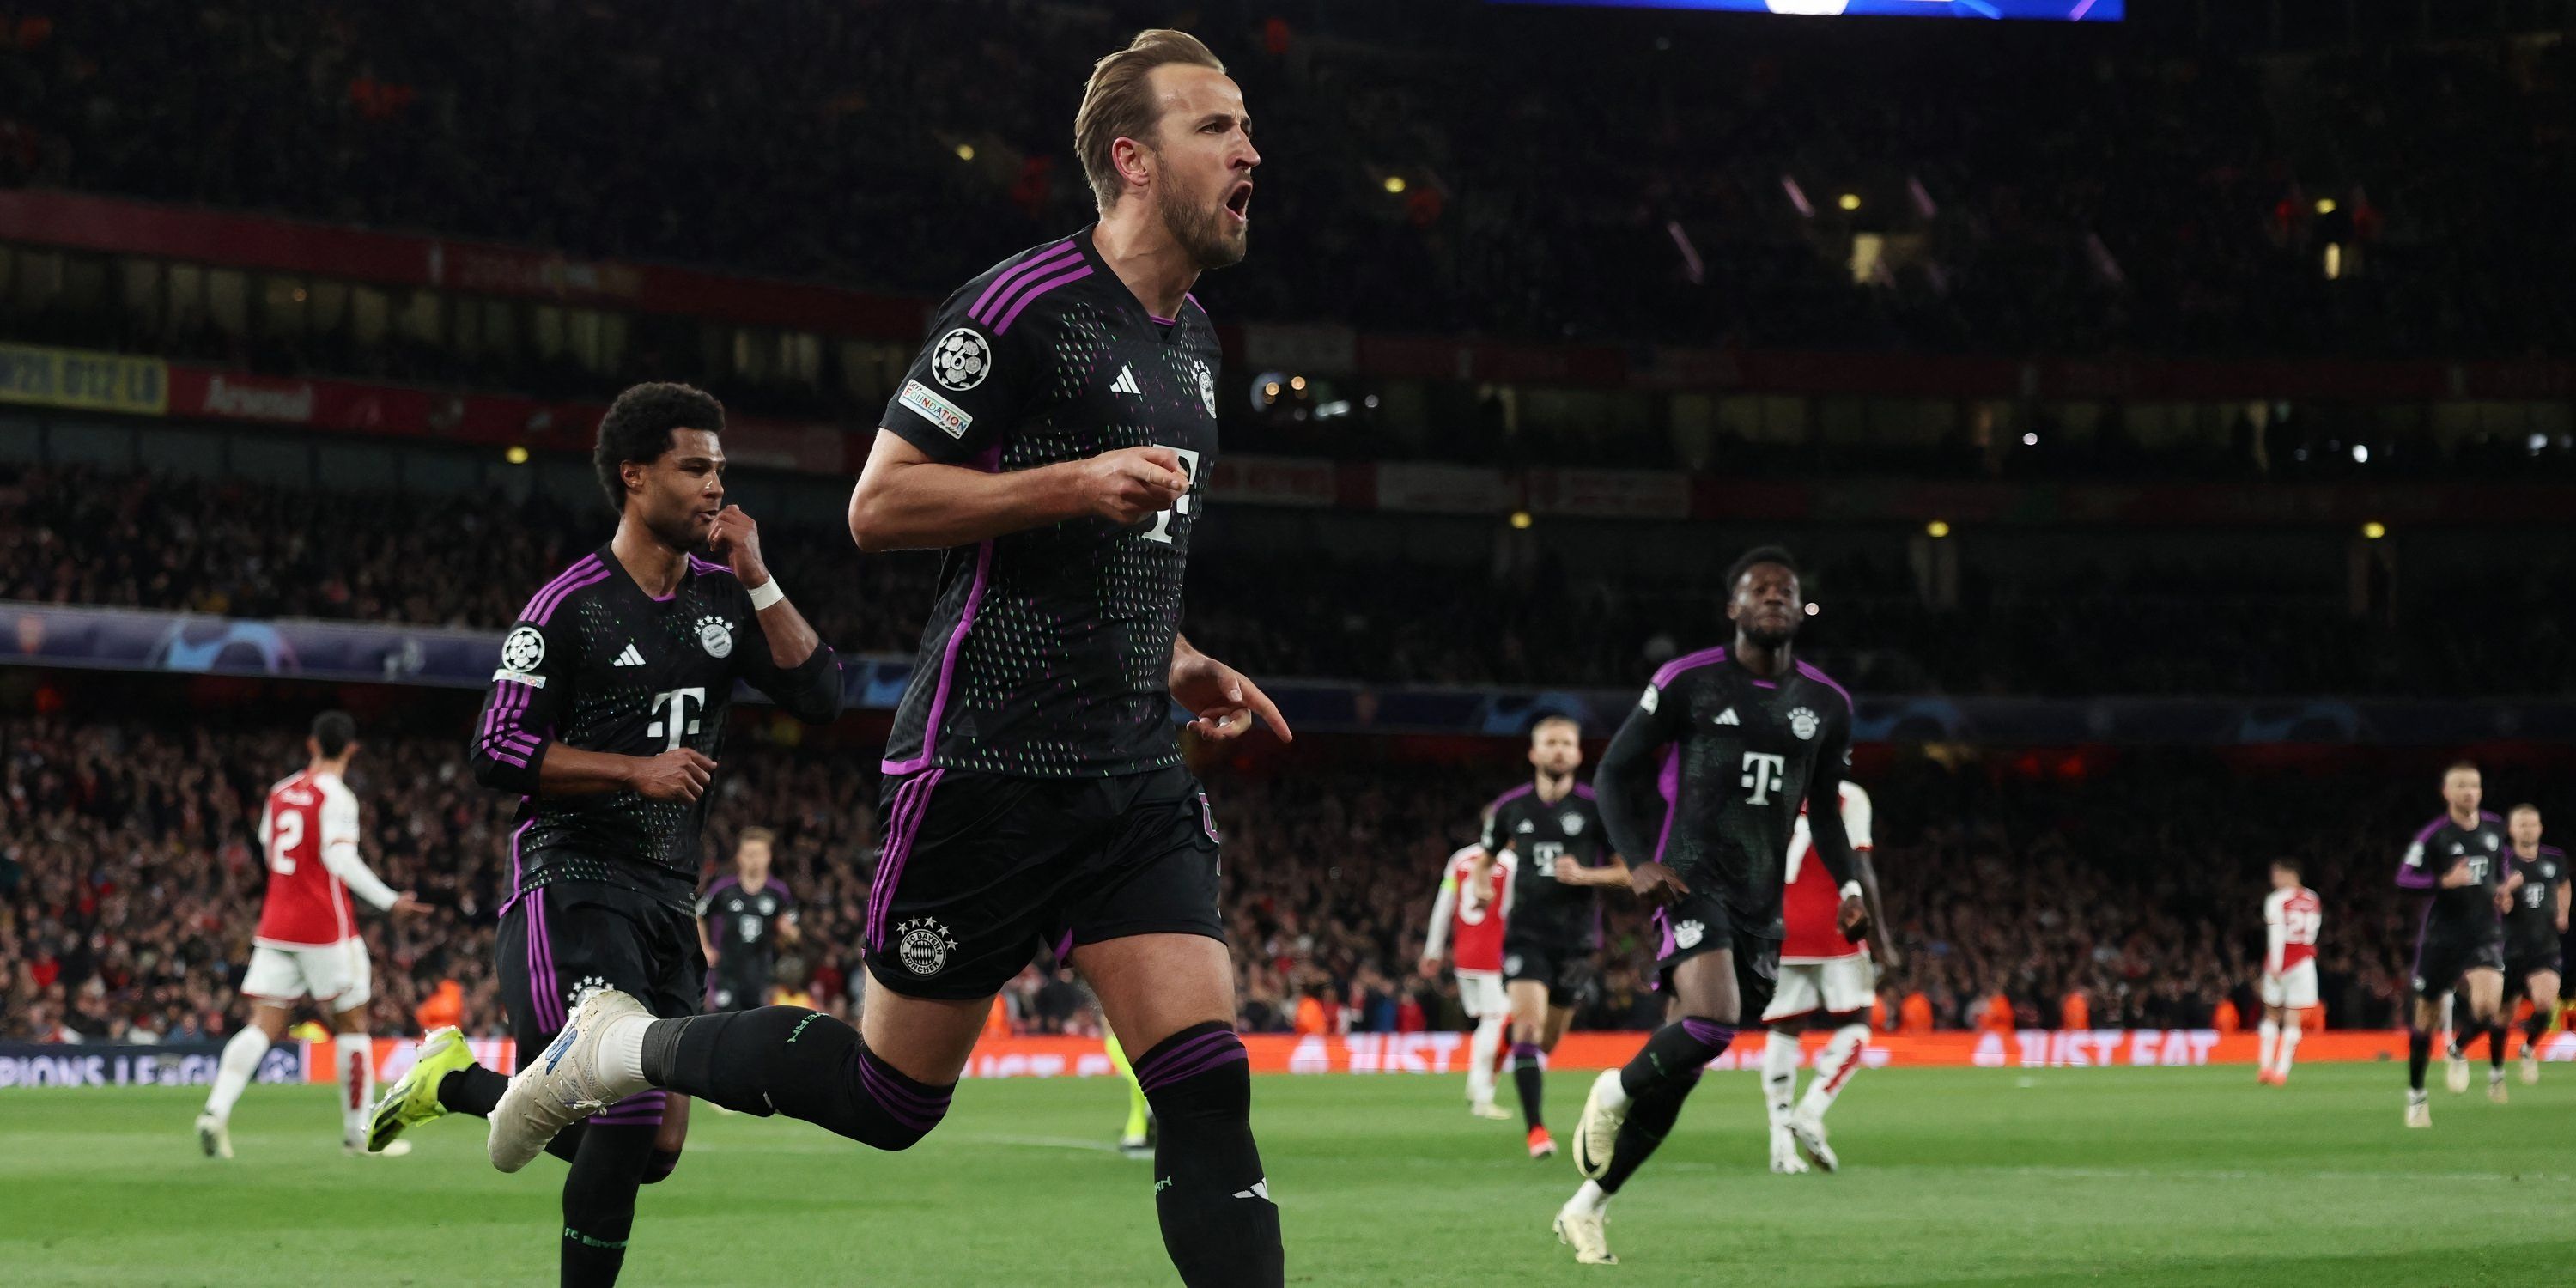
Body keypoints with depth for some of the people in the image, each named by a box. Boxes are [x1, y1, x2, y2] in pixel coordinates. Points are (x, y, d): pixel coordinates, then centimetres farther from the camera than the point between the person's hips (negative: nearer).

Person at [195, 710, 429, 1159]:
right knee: (352, 1024, 8)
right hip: (324, 926, -5)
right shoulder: (337, 796, -8)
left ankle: (216, 1110, -22)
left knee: (263, 1026, -1)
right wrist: (388, 901, -16)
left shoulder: (280, 791, 11)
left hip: (275, 924, 5)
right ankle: (358, 1131, 11)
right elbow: (339, 857, -18)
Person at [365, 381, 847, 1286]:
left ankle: (458, 1084, 22)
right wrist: (637, 769, -15)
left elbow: (820, 697, 1)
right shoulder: (570, 606, -6)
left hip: (668, 896, 7)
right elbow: (498, 753, -9)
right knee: (634, 1115, -21)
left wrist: (758, 578, -5)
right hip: (574, 880, -7)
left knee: (653, 1149, 5)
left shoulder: (724, 595, 11)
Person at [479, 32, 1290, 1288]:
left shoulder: (1192, 338, 16)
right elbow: (877, 505, -13)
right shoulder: (1022, 303, -12)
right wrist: (1071, 481, -22)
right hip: (988, 763, -7)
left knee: (1209, 1091, -8)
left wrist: (1176, 663, 14)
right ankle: (621, 1047, 28)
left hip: (1134, 773, 7)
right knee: (892, 1097, 5)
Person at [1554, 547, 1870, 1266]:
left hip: (1761, 902, 5)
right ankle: (1614, 1091, 2)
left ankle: (1586, 1209, 16)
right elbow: (1616, 771, 2)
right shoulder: (1688, 682, -2)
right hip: (1693, 881, -5)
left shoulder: (1825, 704, 11)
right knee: (1712, 1021, -30)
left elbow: (1825, 808, 22)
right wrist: (1639, 861, -12)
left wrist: (1848, 885, 5)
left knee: (1683, 1067, 5)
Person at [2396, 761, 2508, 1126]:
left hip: (2484, 934, 2)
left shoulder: (2494, 828, 6)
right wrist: (2444, 882, -26)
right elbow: (2405, 878, -12)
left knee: (2487, 1006, -21)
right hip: (2441, 935, -2)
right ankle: (2416, 1093, 23)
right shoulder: (2434, 835, -8)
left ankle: (2459, 1051, 12)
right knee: (2426, 1016, 5)